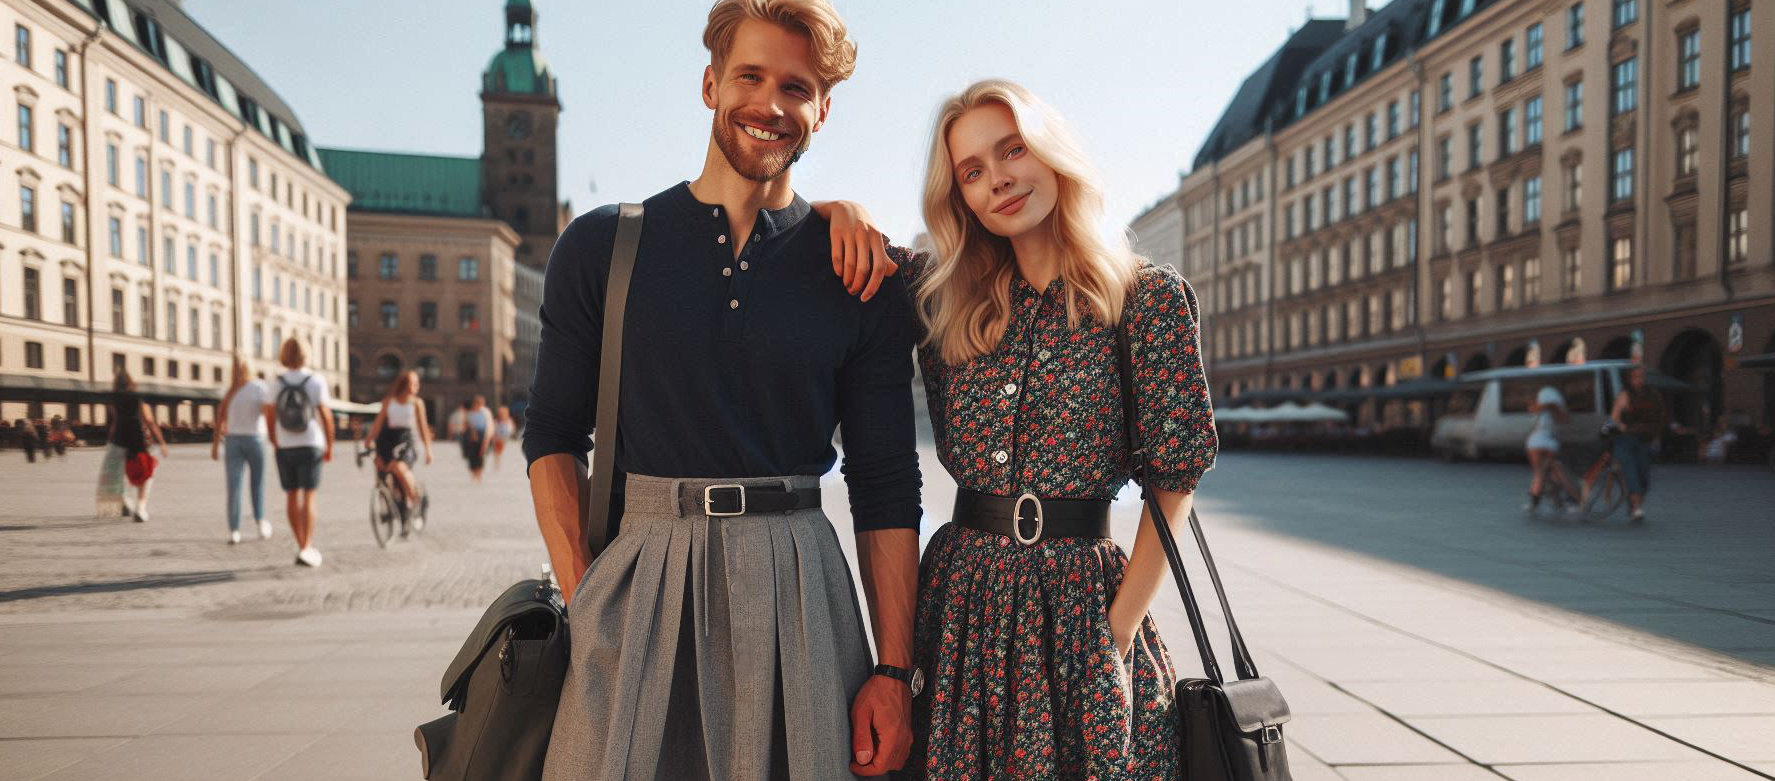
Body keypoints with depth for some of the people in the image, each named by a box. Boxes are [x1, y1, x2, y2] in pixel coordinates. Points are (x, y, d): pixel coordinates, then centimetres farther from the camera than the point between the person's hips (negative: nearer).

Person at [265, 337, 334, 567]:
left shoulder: (276, 383, 0)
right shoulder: (315, 382, -6)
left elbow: (270, 417, 1)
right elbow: (326, 415, -8)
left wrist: (275, 444, 13)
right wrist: (330, 446, 1)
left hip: (285, 447, 3)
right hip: (310, 445, -2)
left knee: (292, 496, 11)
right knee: (308, 497, -3)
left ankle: (304, 546, 16)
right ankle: (306, 549, -11)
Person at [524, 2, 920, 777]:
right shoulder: (601, 246, 4)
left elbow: (886, 484, 2)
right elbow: (552, 434, 6)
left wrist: (893, 670, -2)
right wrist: (583, 600, -6)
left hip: (797, 587, 0)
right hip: (636, 586, 1)